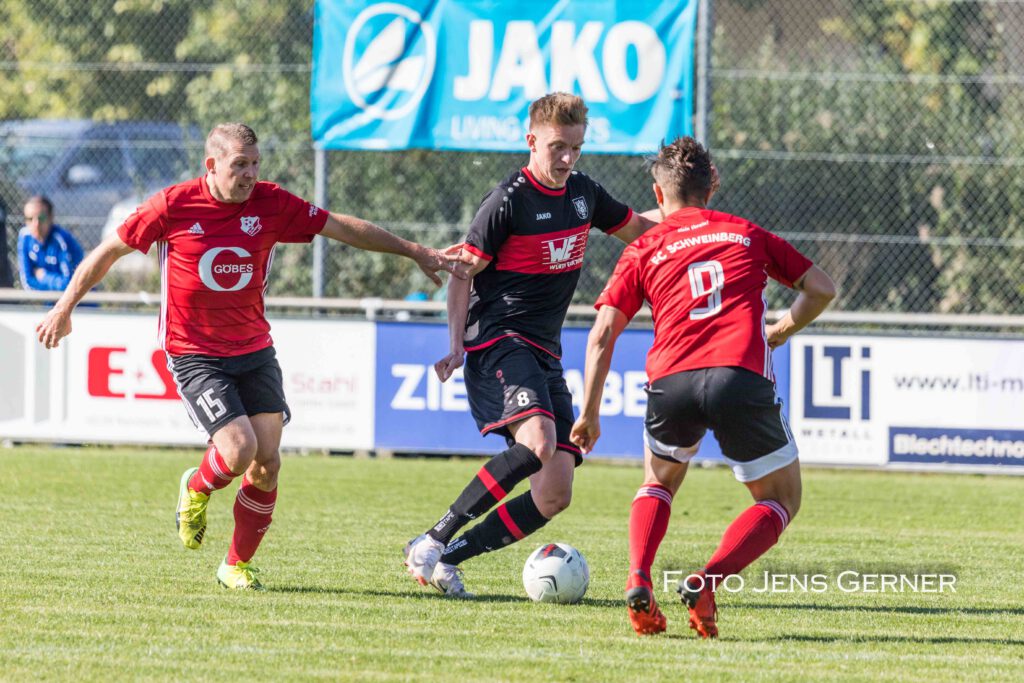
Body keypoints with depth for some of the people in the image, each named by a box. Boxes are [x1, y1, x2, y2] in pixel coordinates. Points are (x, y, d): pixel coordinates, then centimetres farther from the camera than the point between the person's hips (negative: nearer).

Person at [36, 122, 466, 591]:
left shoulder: (270, 204, -4)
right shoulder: (174, 206, -11)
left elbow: (344, 228, 5)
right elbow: (110, 250, 2)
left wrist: (414, 252, 5)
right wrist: (65, 307, 6)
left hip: (253, 350, 4)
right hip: (194, 354, -4)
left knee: (267, 464, -5)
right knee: (239, 450, -21)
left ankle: (237, 565, 14)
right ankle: (196, 489, 15)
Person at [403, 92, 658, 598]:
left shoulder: (583, 193, 11)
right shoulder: (508, 200, -9)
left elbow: (638, 230, 29)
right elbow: (462, 272, -4)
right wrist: (456, 344, -14)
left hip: (546, 353, 8)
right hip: (499, 342, -8)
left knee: (555, 494, -4)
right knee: (537, 440, -33)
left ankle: (447, 558, 2)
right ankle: (432, 541, -28)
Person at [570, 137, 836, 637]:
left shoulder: (644, 250, 20)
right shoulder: (747, 234, 23)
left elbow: (602, 335, 11)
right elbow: (820, 289, 23)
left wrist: (589, 414, 16)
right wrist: (781, 331, 40)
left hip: (672, 382, 1)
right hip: (743, 379, -1)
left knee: (659, 485, 30)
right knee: (780, 500, 16)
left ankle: (638, 581, 3)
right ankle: (706, 583, -9)